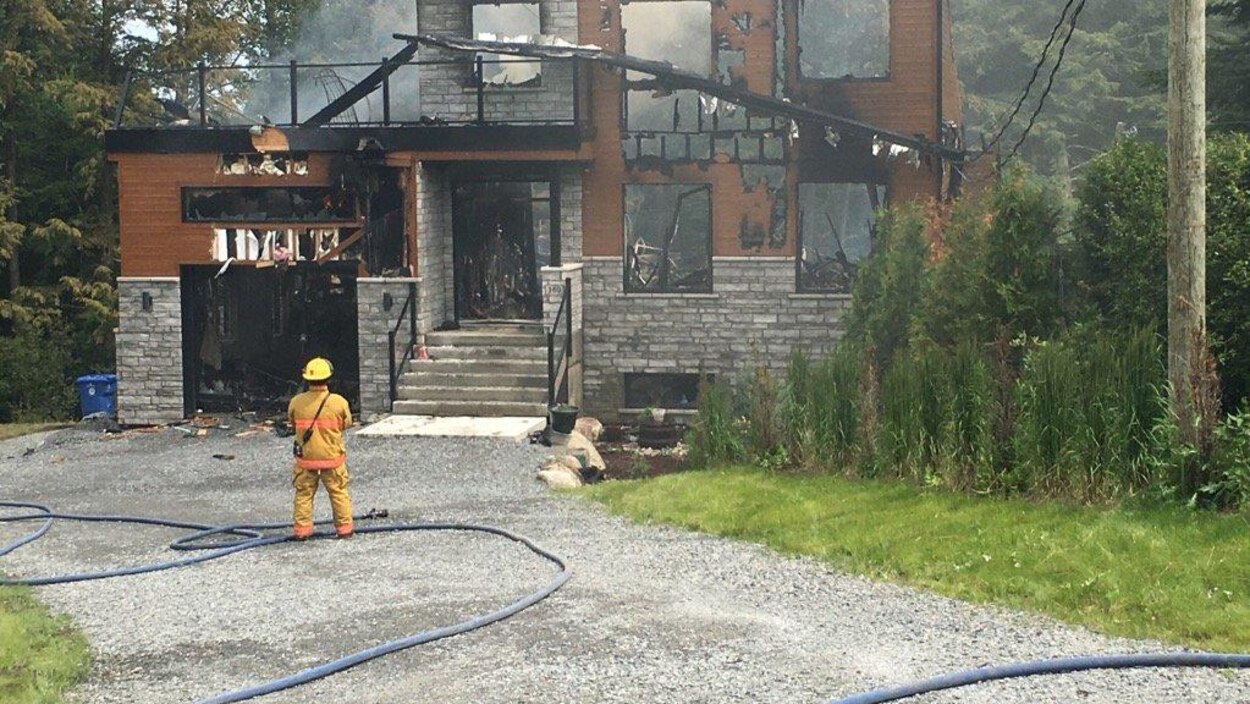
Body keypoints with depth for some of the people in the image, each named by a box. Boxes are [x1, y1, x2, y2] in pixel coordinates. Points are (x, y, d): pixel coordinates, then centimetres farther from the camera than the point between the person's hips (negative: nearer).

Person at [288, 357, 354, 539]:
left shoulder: (296, 402, -10)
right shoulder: (339, 402, -13)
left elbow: (292, 423, 6)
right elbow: (346, 423, 3)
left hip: (305, 458, 1)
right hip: (332, 457, 0)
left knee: (304, 493, 12)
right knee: (339, 493, 12)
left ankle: (302, 529, 12)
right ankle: (344, 528, 15)